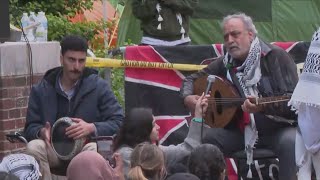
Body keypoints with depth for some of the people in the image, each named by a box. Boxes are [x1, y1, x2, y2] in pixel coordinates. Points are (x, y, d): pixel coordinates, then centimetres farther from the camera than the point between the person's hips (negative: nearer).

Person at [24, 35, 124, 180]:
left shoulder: (98, 86, 0)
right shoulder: (41, 90, 5)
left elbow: (119, 122, -5)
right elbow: (30, 128, 7)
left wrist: (92, 128, -24)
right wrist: (42, 132, -18)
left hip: (85, 147, -2)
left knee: (95, 149, -36)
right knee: (33, 147, -30)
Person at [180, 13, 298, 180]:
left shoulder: (276, 56, -10)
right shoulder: (226, 63, 4)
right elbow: (192, 79, 14)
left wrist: (263, 106, -36)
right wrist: (188, 97, -10)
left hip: (277, 129, -4)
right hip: (240, 129, 4)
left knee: (291, 142, -37)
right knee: (204, 139, -18)